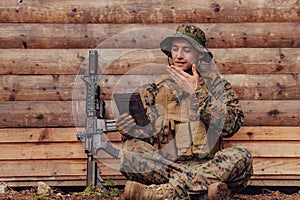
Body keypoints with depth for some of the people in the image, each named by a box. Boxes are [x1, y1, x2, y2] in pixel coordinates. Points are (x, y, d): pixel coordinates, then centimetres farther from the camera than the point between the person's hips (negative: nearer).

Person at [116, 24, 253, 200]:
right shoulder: (156, 89, 15)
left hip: (206, 164, 0)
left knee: (241, 156, -29)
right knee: (130, 150, -25)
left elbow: (230, 126, -6)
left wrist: (197, 92, -9)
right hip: (162, 168, 1)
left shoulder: (217, 86, 12)